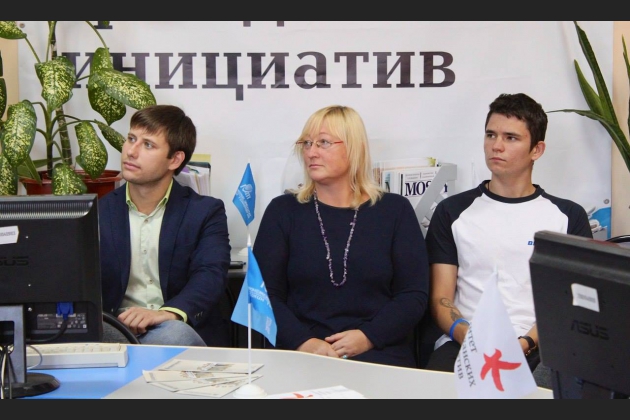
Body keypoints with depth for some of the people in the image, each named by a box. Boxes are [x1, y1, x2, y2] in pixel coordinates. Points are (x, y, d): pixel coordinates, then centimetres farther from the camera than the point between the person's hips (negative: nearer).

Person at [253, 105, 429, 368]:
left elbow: (414, 295, 4)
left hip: (380, 353, 0)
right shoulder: (284, 210, 10)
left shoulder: (395, 210, 10)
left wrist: (368, 337, -11)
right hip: (299, 355, 0)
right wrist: (303, 342, -13)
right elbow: (265, 294, 3)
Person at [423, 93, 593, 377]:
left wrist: (525, 343, -13)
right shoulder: (453, 212, 13)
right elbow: (440, 299, 8)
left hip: (537, 350, 0)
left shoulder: (568, 216, 12)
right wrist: (467, 336, -14)